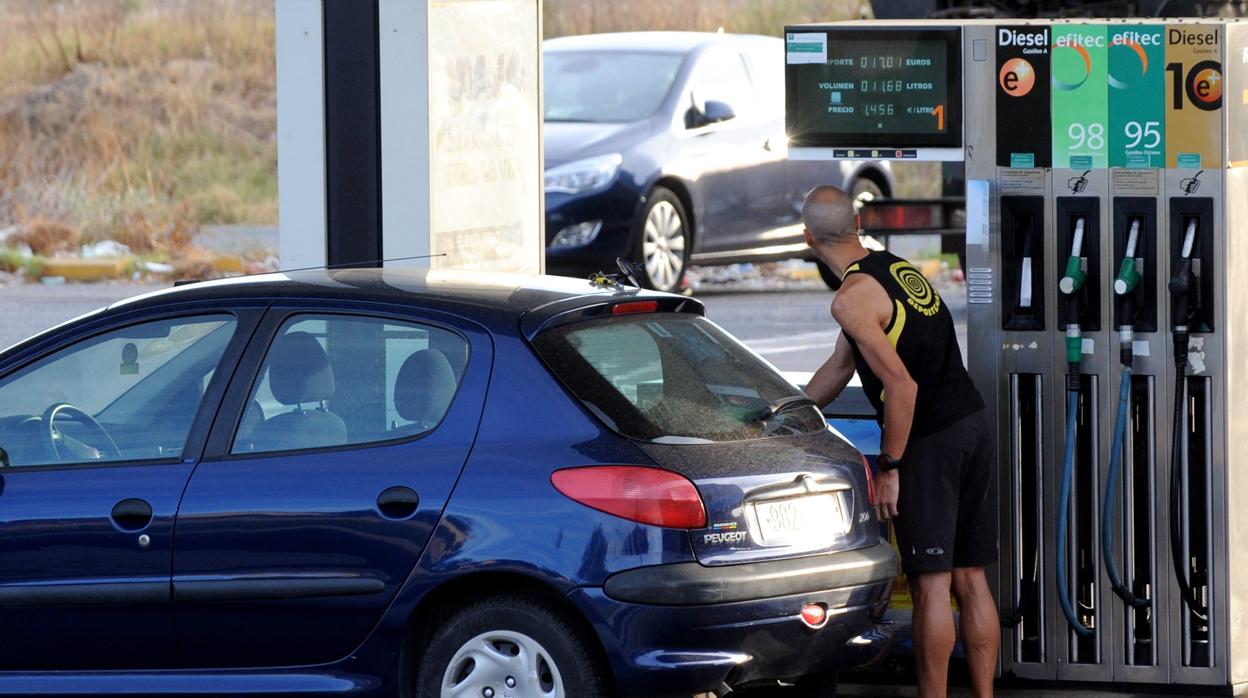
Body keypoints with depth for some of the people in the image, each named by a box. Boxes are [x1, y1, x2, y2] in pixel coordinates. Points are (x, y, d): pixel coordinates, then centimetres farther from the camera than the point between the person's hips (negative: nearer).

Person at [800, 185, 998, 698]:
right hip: (973, 425, 8)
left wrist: (888, 468, -13)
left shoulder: (853, 299, -13)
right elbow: (840, 366, 24)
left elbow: (901, 385, -20)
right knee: (970, 579, 10)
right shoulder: (898, 268, 15)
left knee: (931, 584, -4)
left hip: (929, 443, -8)